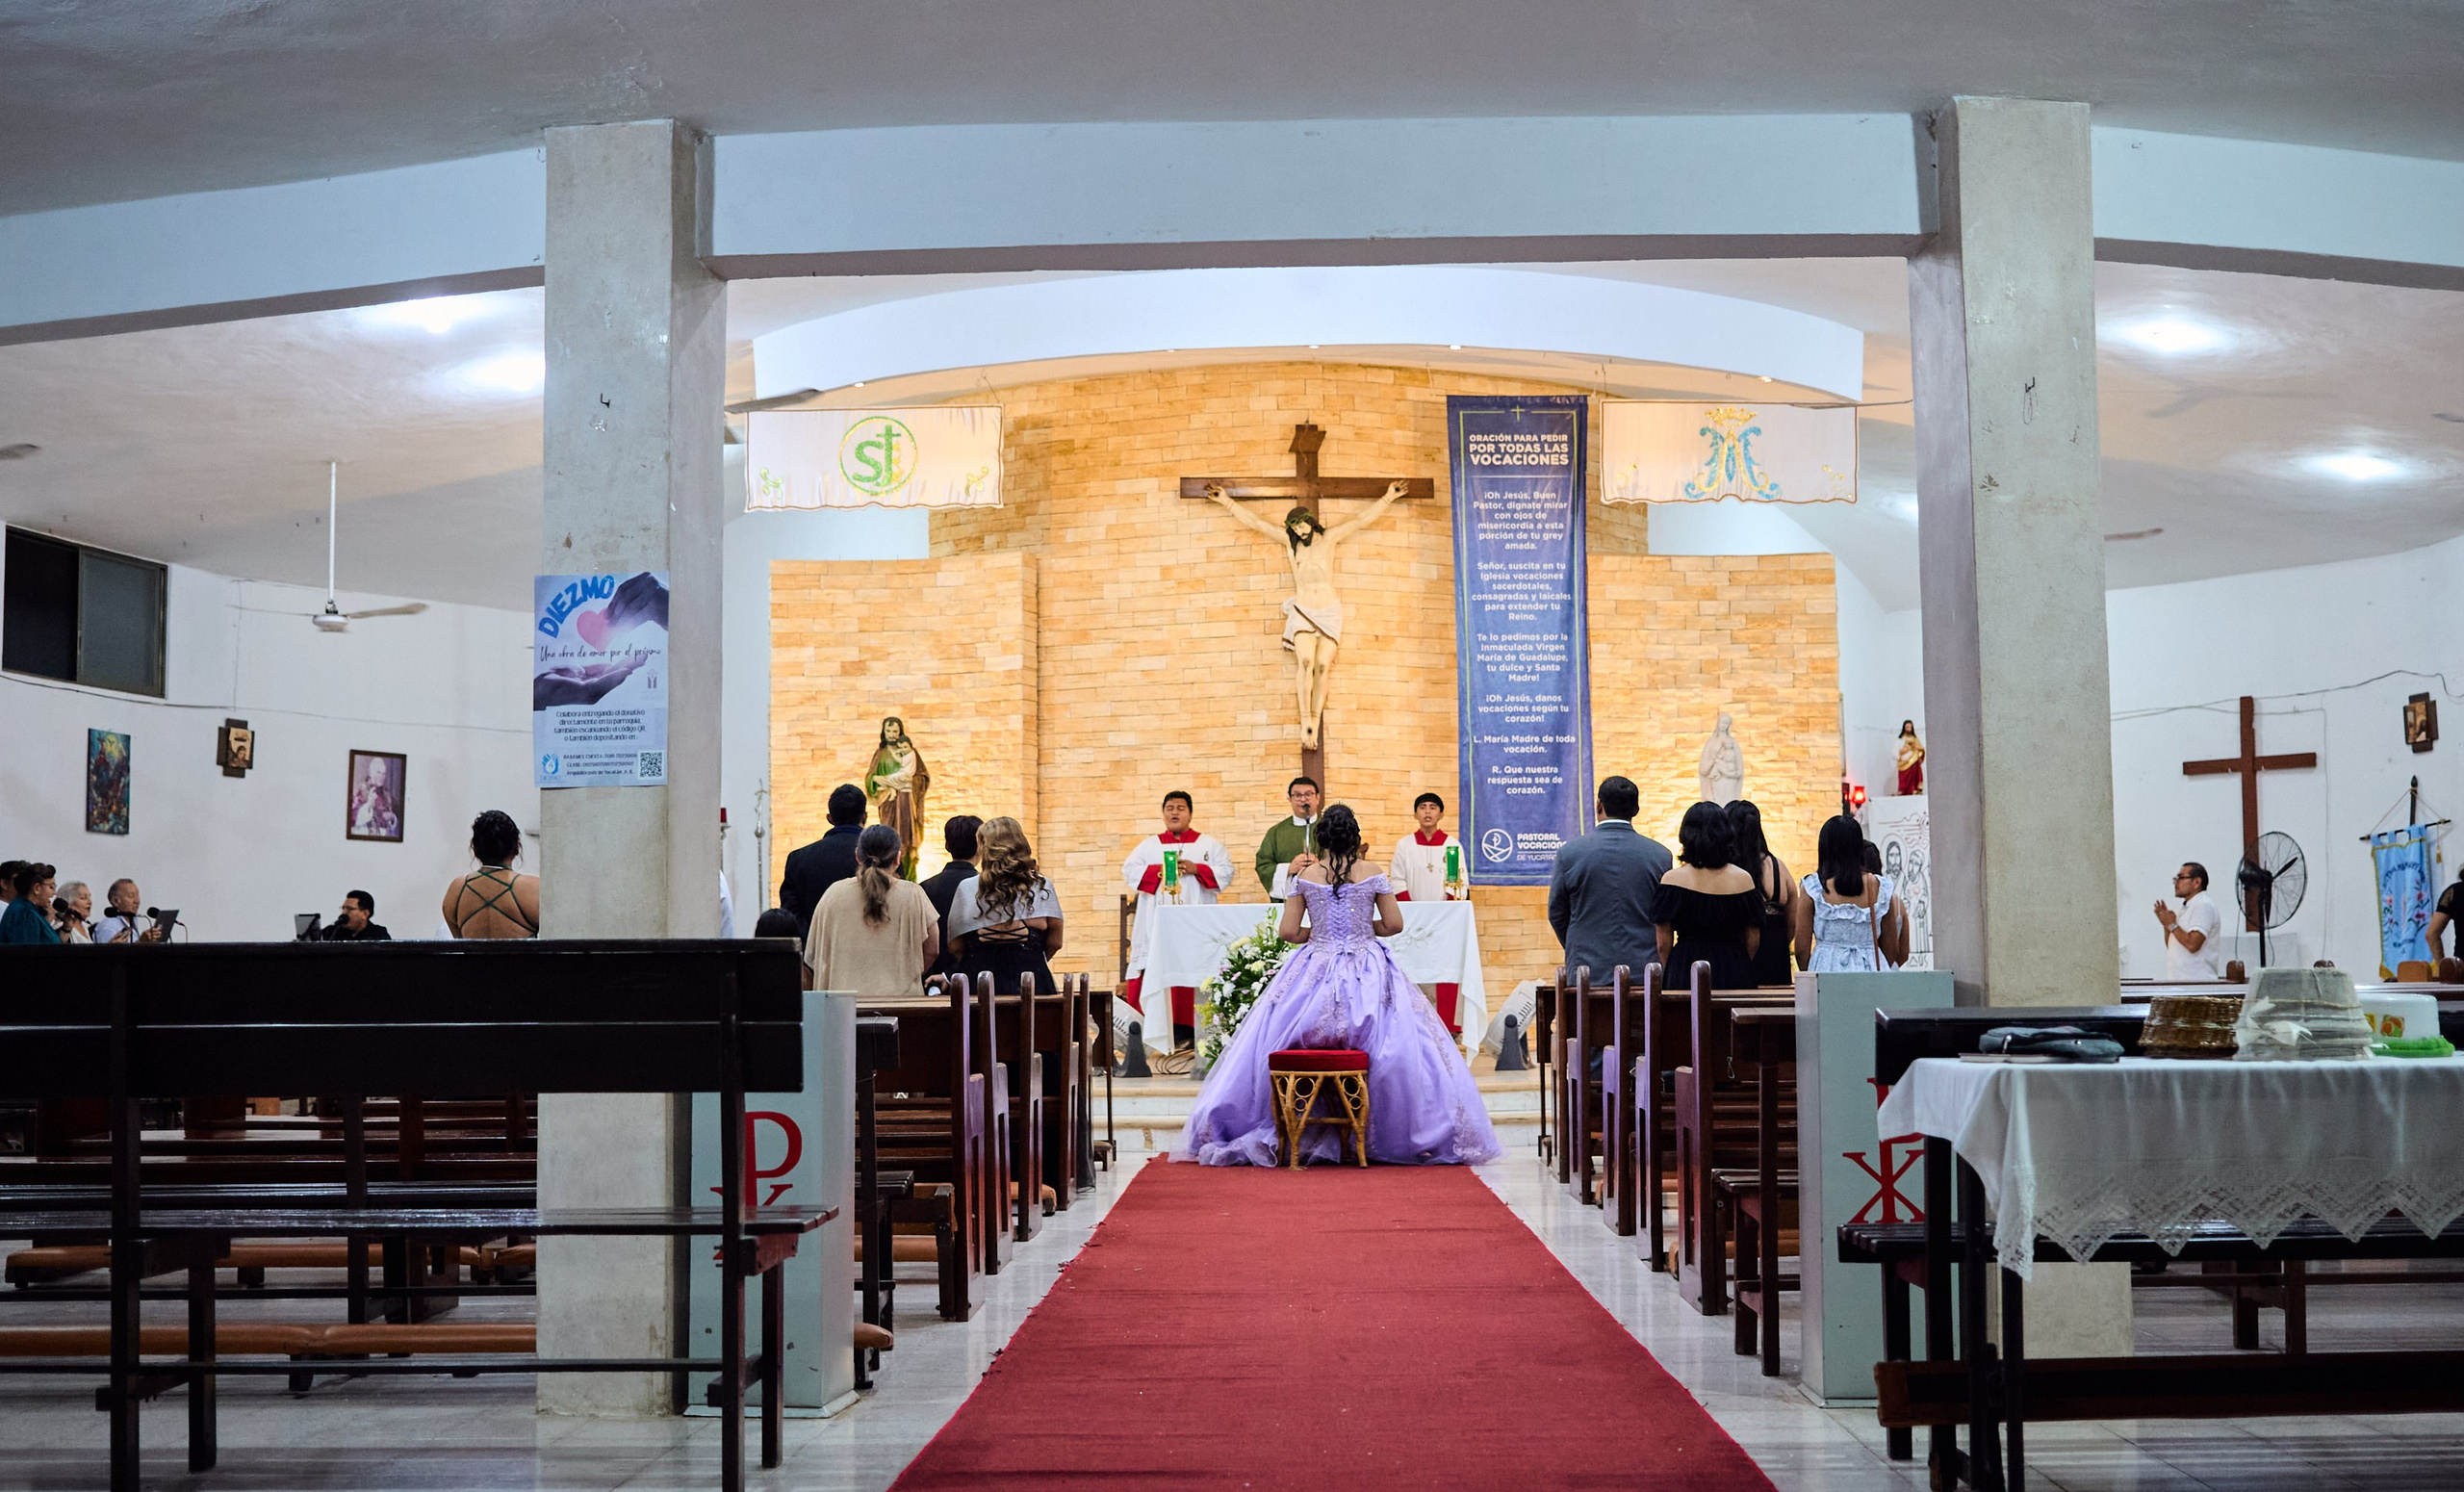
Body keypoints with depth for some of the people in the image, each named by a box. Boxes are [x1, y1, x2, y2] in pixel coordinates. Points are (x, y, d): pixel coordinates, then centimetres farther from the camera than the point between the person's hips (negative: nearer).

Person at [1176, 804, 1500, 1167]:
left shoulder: (1305, 877, 0)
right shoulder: (1373, 873, -2)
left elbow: (1288, 932, 0)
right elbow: (1394, 925, 2)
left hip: (1316, 972, 1)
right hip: (1368, 977, -1)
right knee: (1400, 1046, 7)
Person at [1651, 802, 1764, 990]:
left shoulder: (1672, 880, -5)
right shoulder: (1743, 879, -1)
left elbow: (1664, 943, -1)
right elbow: (1753, 940, 6)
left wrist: (1666, 975, 16)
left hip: (1685, 974, -1)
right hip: (1734, 978, 1)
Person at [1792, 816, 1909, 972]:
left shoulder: (1812, 888, -2)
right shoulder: (1881, 887, 4)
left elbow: (1802, 949, 1)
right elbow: (1892, 949, 11)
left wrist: (1810, 977, 17)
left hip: (1828, 971, -2)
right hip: (1871, 971, 2)